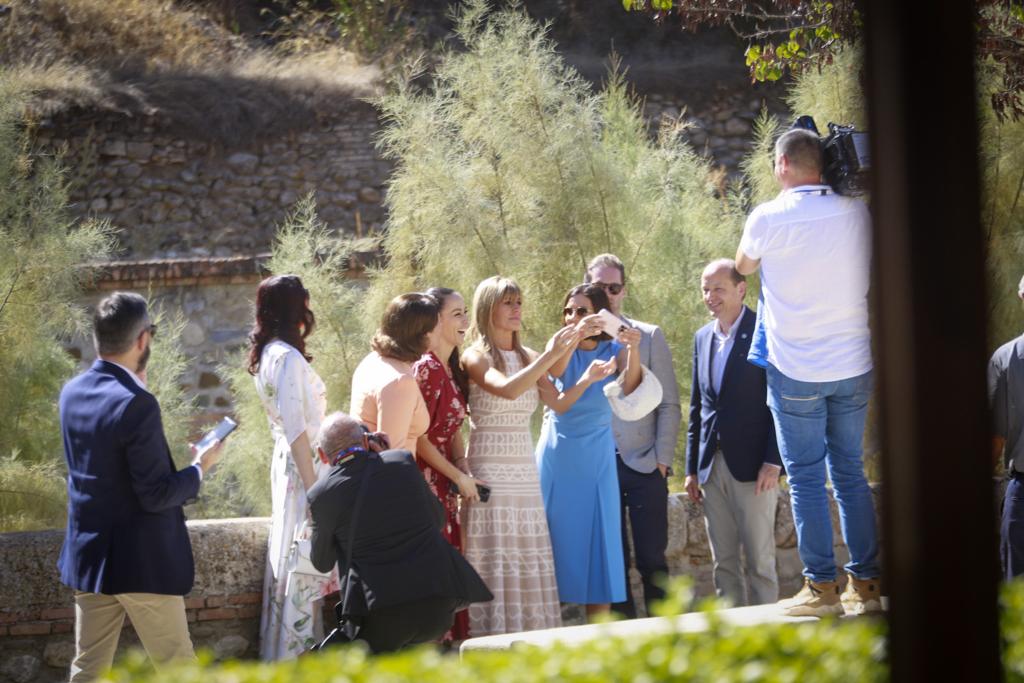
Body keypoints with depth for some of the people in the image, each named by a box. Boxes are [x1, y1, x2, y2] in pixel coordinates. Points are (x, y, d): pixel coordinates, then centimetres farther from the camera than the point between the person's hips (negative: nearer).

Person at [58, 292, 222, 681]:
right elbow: (156, 495, -21)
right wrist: (200, 468, -4)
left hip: (87, 557, 7)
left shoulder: (72, 393, 2)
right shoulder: (136, 404, -22)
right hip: (141, 562, -7)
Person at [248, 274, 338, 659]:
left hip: (286, 463, 10)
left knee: (289, 558, 13)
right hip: (302, 465, -10)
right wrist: (314, 487, -19)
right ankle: (294, 657, -4)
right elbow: (296, 429, -20)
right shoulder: (288, 357, -16)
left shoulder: (267, 355, 12)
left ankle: (278, 653, 18)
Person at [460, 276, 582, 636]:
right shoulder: (475, 357, -4)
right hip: (488, 470, -6)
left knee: (530, 563, 3)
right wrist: (549, 356, -23)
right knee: (494, 561, -7)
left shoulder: (526, 356, 13)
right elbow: (508, 389, -23)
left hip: (525, 471, 6)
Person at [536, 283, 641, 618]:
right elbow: (554, 371, -21)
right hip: (557, 453, 0)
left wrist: (633, 351, -36)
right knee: (558, 540, 0)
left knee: (597, 540, 0)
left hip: (596, 456, 0)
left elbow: (630, 388, -19)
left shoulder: (613, 350, 0)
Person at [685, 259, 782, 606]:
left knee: (760, 560, -3)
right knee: (722, 563, 7)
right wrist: (692, 468, 14)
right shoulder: (703, 337, 15)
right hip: (712, 466, 6)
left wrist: (773, 461, -15)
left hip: (753, 467, -6)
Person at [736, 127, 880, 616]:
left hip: (796, 372, -4)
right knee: (851, 472, 11)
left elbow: (744, 266, 9)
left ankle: (822, 588, 1)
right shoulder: (856, 213, -2)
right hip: (854, 367, 4)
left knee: (806, 479, 2)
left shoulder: (769, 218, -11)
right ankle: (866, 584, 10)